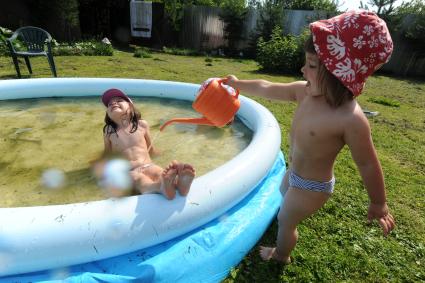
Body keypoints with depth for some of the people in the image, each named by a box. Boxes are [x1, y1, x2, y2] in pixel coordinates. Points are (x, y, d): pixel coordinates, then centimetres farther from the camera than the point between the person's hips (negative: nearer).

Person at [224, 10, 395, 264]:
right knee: (284, 195, 37)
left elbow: (368, 164, -22)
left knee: (286, 221, 16)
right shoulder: (305, 92, -16)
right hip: (295, 173, 8)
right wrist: (237, 84, 5)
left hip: (312, 187, -7)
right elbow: (267, 89, -4)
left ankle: (281, 255, 50)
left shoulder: (351, 120, -34)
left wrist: (379, 204, -8)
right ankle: (288, 219, 74)